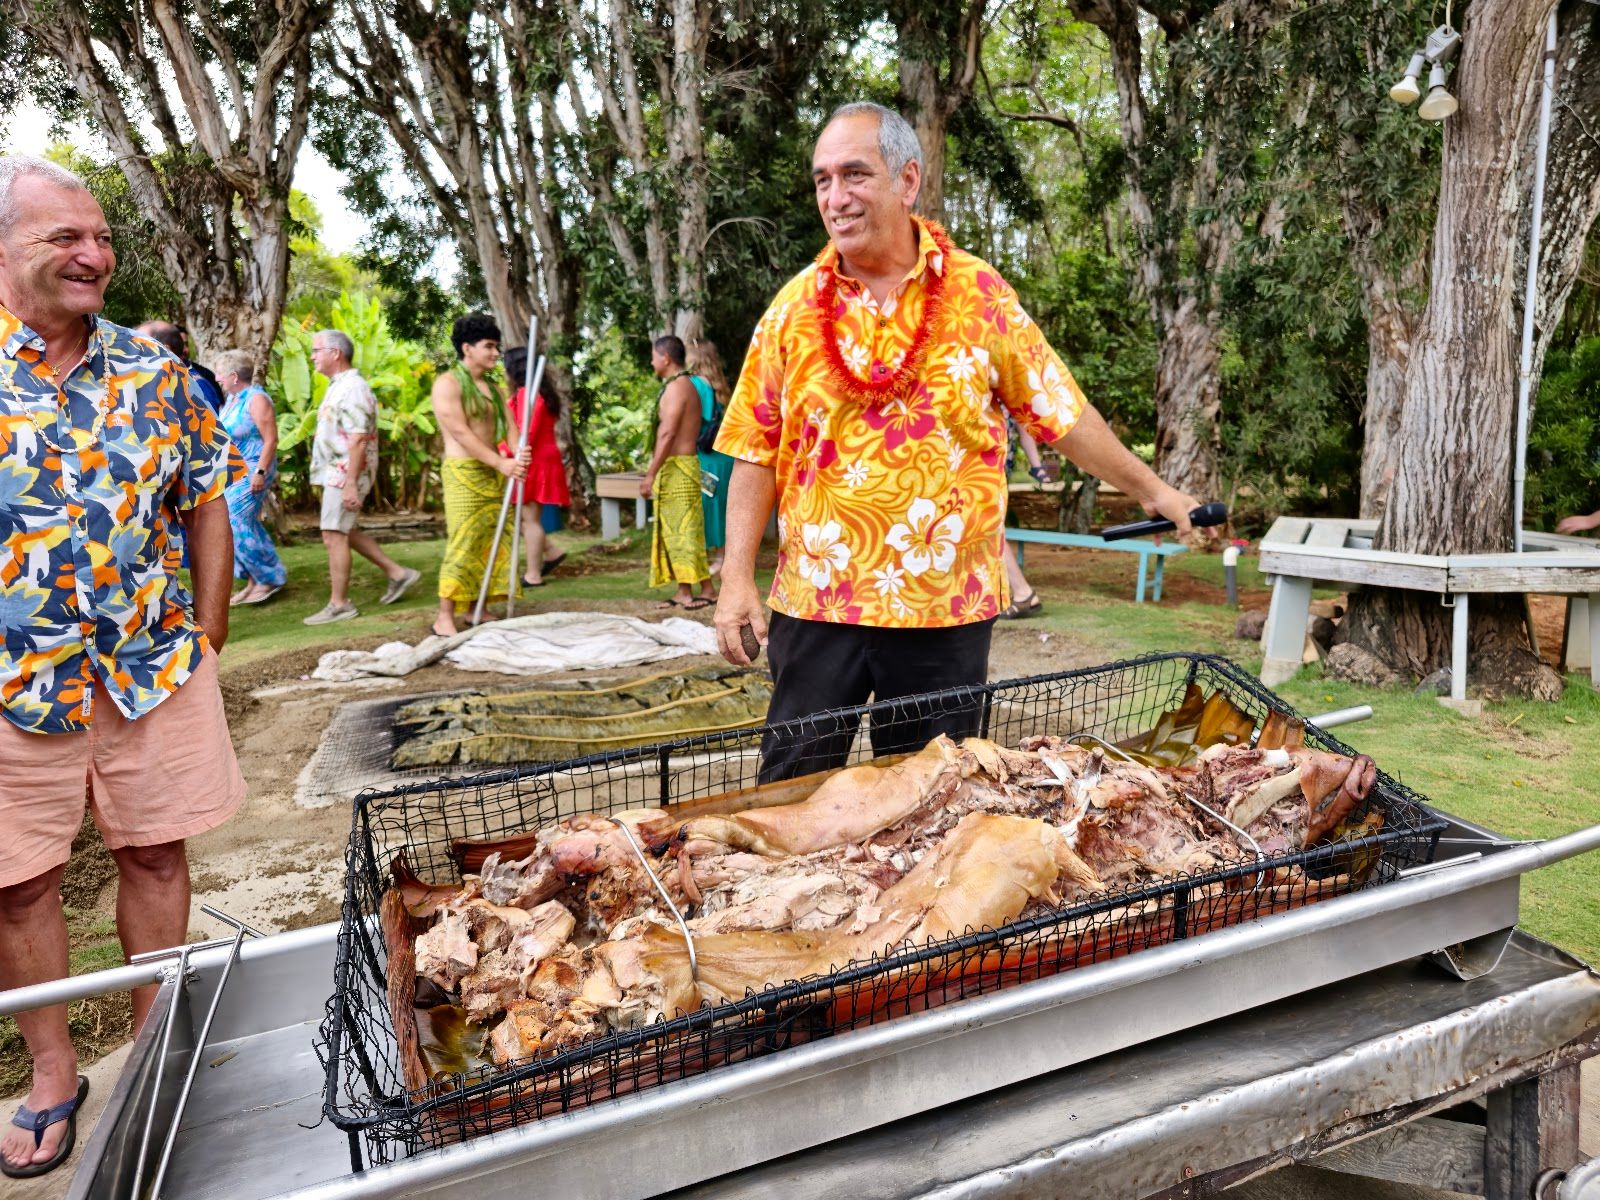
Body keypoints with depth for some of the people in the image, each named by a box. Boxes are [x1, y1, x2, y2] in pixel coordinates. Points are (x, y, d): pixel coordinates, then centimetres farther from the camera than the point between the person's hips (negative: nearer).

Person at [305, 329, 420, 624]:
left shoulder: (352, 387, -17)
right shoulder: (339, 385, 15)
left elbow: (358, 440, -24)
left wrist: (350, 483, -27)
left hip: (345, 473, -10)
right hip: (336, 472, 10)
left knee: (334, 535, -6)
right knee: (344, 532, 17)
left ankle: (338, 604, 2)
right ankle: (397, 573, 21)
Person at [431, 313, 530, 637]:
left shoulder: (492, 388, 17)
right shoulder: (448, 383, -6)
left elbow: (508, 426, 6)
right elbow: (460, 432, -15)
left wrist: (519, 453, -17)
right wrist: (501, 464, -22)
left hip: (494, 473, 7)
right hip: (463, 472, -7)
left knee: (489, 543, 6)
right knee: (463, 544, -10)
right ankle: (445, 617, -6)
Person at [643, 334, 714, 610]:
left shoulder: (676, 388, -14)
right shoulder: (685, 386, 17)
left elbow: (667, 435, -21)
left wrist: (650, 474, -21)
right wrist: (655, 470, 20)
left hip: (677, 468, -10)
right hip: (678, 466, 10)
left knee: (684, 530, -7)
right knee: (675, 531, 11)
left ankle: (707, 590, -3)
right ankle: (683, 591, 13)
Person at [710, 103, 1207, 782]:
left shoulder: (979, 295, 0)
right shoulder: (795, 307, 3)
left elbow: (1060, 414, 8)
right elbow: (758, 452, 3)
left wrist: (1151, 490, 12)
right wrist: (737, 580, -3)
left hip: (945, 607, 0)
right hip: (816, 602, 1)